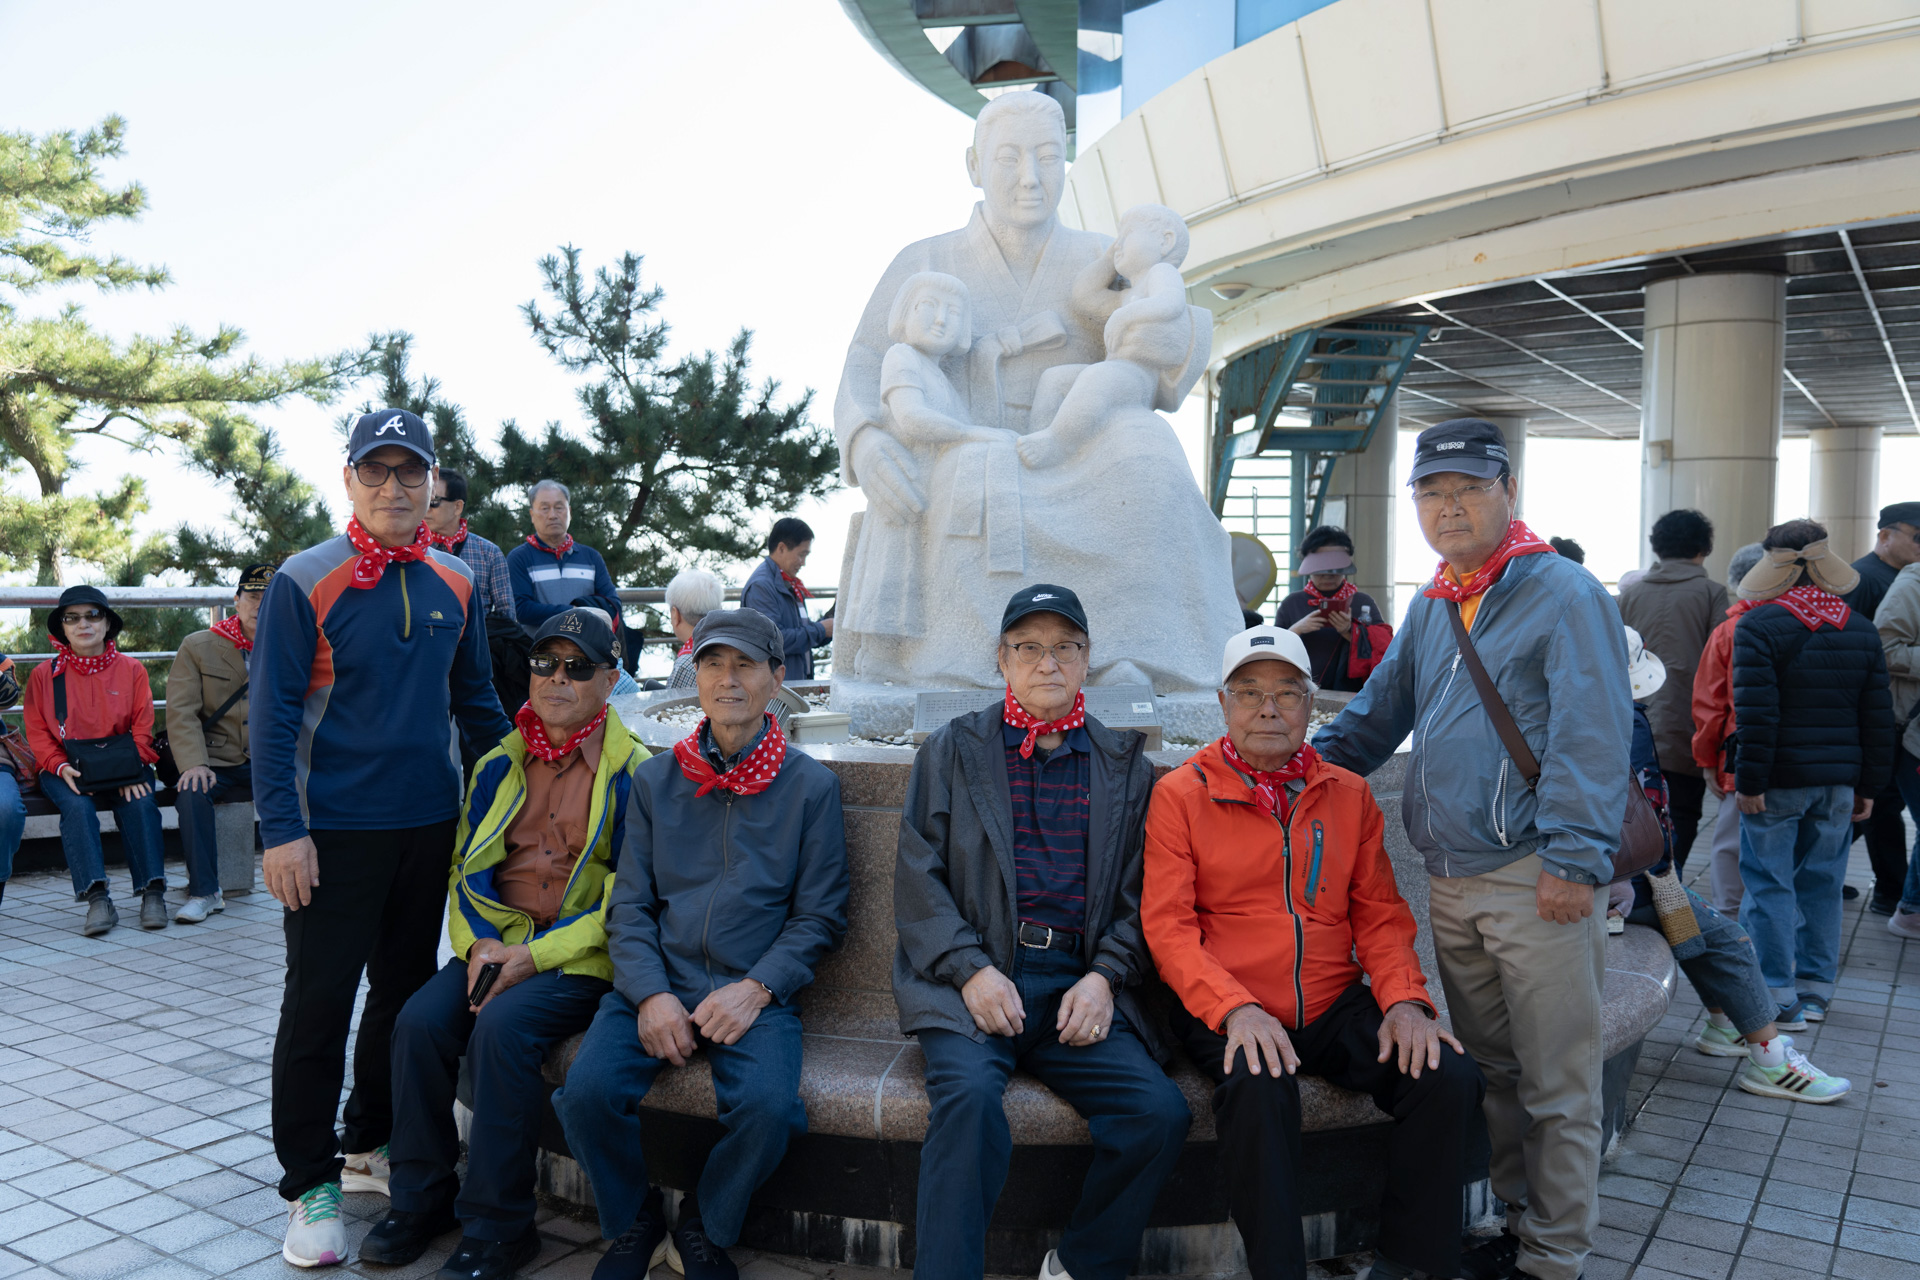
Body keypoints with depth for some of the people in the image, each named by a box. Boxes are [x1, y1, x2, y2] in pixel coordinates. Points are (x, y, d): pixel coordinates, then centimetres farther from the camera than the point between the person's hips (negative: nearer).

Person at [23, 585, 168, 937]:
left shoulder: (131, 670, 6)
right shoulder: (44, 675, 6)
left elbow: (142, 729, 3)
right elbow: (37, 733, 4)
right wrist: (61, 767, -14)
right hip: (67, 770, 0)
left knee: (139, 803, -29)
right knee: (78, 807, -31)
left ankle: (152, 893, -26)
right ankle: (97, 900, -36)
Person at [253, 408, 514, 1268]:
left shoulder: (455, 584, 6)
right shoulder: (304, 583, -7)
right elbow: (273, 713, -9)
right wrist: (282, 828, -15)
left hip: (430, 824, 5)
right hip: (333, 831, -5)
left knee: (406, 990, 15)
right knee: (319, 1003, 3)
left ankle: (373, 1144, 33)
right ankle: (310, 1185, 15)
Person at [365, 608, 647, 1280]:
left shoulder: (632, 771, -6)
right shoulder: (501, 764, 13)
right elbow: (465, 868, 14)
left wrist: (536, 954, -17)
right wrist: (480, 945, -5)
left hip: (584, 955, -5)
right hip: (497, 942, 5)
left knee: (502, 1027, -28)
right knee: (420, 1020, -18)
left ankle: (496, 1226, -13)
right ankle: (421, 1199, 2)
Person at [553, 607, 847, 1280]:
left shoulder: (810, 785, 5)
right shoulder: (655, 781, 11)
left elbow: (819, 916, 3)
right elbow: (629, 905, 8)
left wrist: (756, 988, -11)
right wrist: (650, 995, -9)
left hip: (755, 990, -2)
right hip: (659, 982, 2)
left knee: (768, 1105, -29)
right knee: (587, 1090, -23)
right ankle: (634, 1222, 8)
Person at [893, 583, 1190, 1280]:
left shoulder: (1126, 764, 15)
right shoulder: (951, 750, 11)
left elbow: (1141, 893, 12)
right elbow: (918, 876, 3)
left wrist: (1105, 976, -5)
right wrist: (969, 969, -11)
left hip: (1079, 983, 2)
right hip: (972, 978, -2)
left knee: (1160, 1112, -19)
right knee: (968, 1095, -31)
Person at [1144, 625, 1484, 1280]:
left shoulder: (1348, 795, 13)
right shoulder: (1181, 794, 1)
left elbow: (1380, 914, 12)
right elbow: (1168, 927, -5)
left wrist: (1404, 999, -7)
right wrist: (1235, 1008, -20)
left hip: (1336, 1007, 4)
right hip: (1229, 1015, -4)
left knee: (1450, 1078, -17)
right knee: (1261, 1088, -34)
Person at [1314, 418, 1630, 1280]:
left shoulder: (1563, 593, -7)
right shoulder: (1429, 608, 15)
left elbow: (1592, 735, -15)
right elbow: (1377, 713, 22)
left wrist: (1575, 861, -20)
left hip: (1535, 882, -7)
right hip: (1451, 884, 7)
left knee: (1556, 1085, 4)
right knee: (1490, 1071, 18)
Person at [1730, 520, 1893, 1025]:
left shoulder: (1758, 626, -11)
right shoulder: (1862, 630, 8)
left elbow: (1757, 714, -16)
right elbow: (1878, 717, 10)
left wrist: (1749, 780, -13)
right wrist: (1869, 785, 15)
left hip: (1779, 780, -5)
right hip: (1839, 779, 5)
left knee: (1769, 883, 2)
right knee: (1822, 882, 13)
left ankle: (1777, 994, 5)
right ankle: (1815, 990, 21)